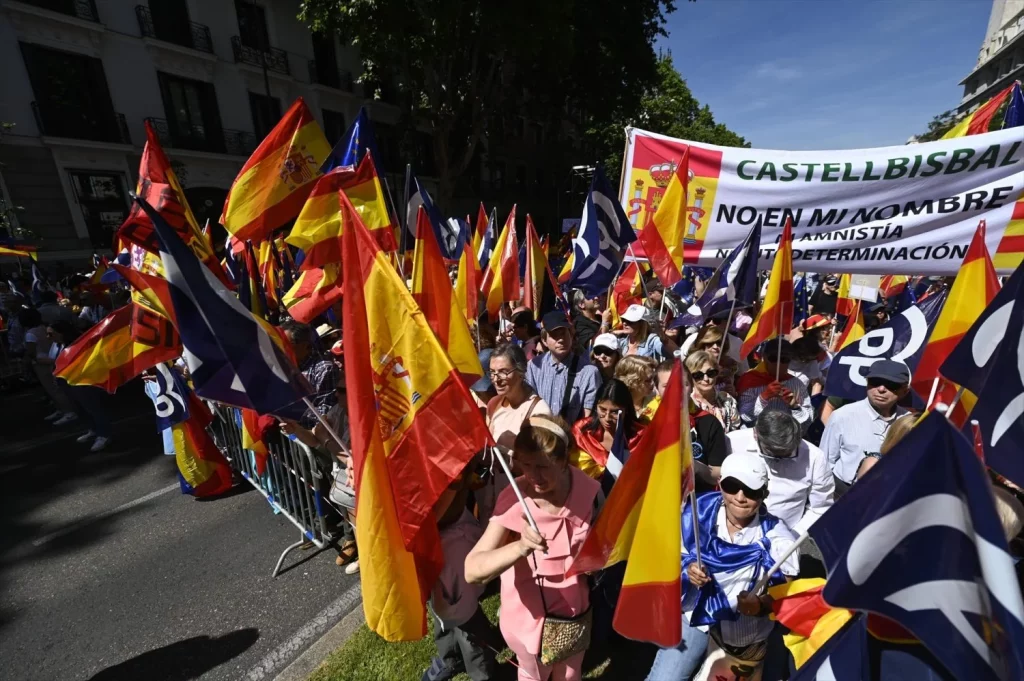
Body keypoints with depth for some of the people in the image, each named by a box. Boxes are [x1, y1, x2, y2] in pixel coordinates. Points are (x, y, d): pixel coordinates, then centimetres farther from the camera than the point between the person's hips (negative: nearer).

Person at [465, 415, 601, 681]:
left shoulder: (587, 491, -21)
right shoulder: (513, 500, -29)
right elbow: (472, 570, -36)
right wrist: (521, 547, -50)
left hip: (574, 613, 2)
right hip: (529, 616, -2)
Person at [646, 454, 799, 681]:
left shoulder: (777, 537, -18)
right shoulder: (699, 513, -15)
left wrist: (761, 605, -29)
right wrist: (688, 568, -24)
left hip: (747, 635, 0)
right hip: (696, 616, 1)